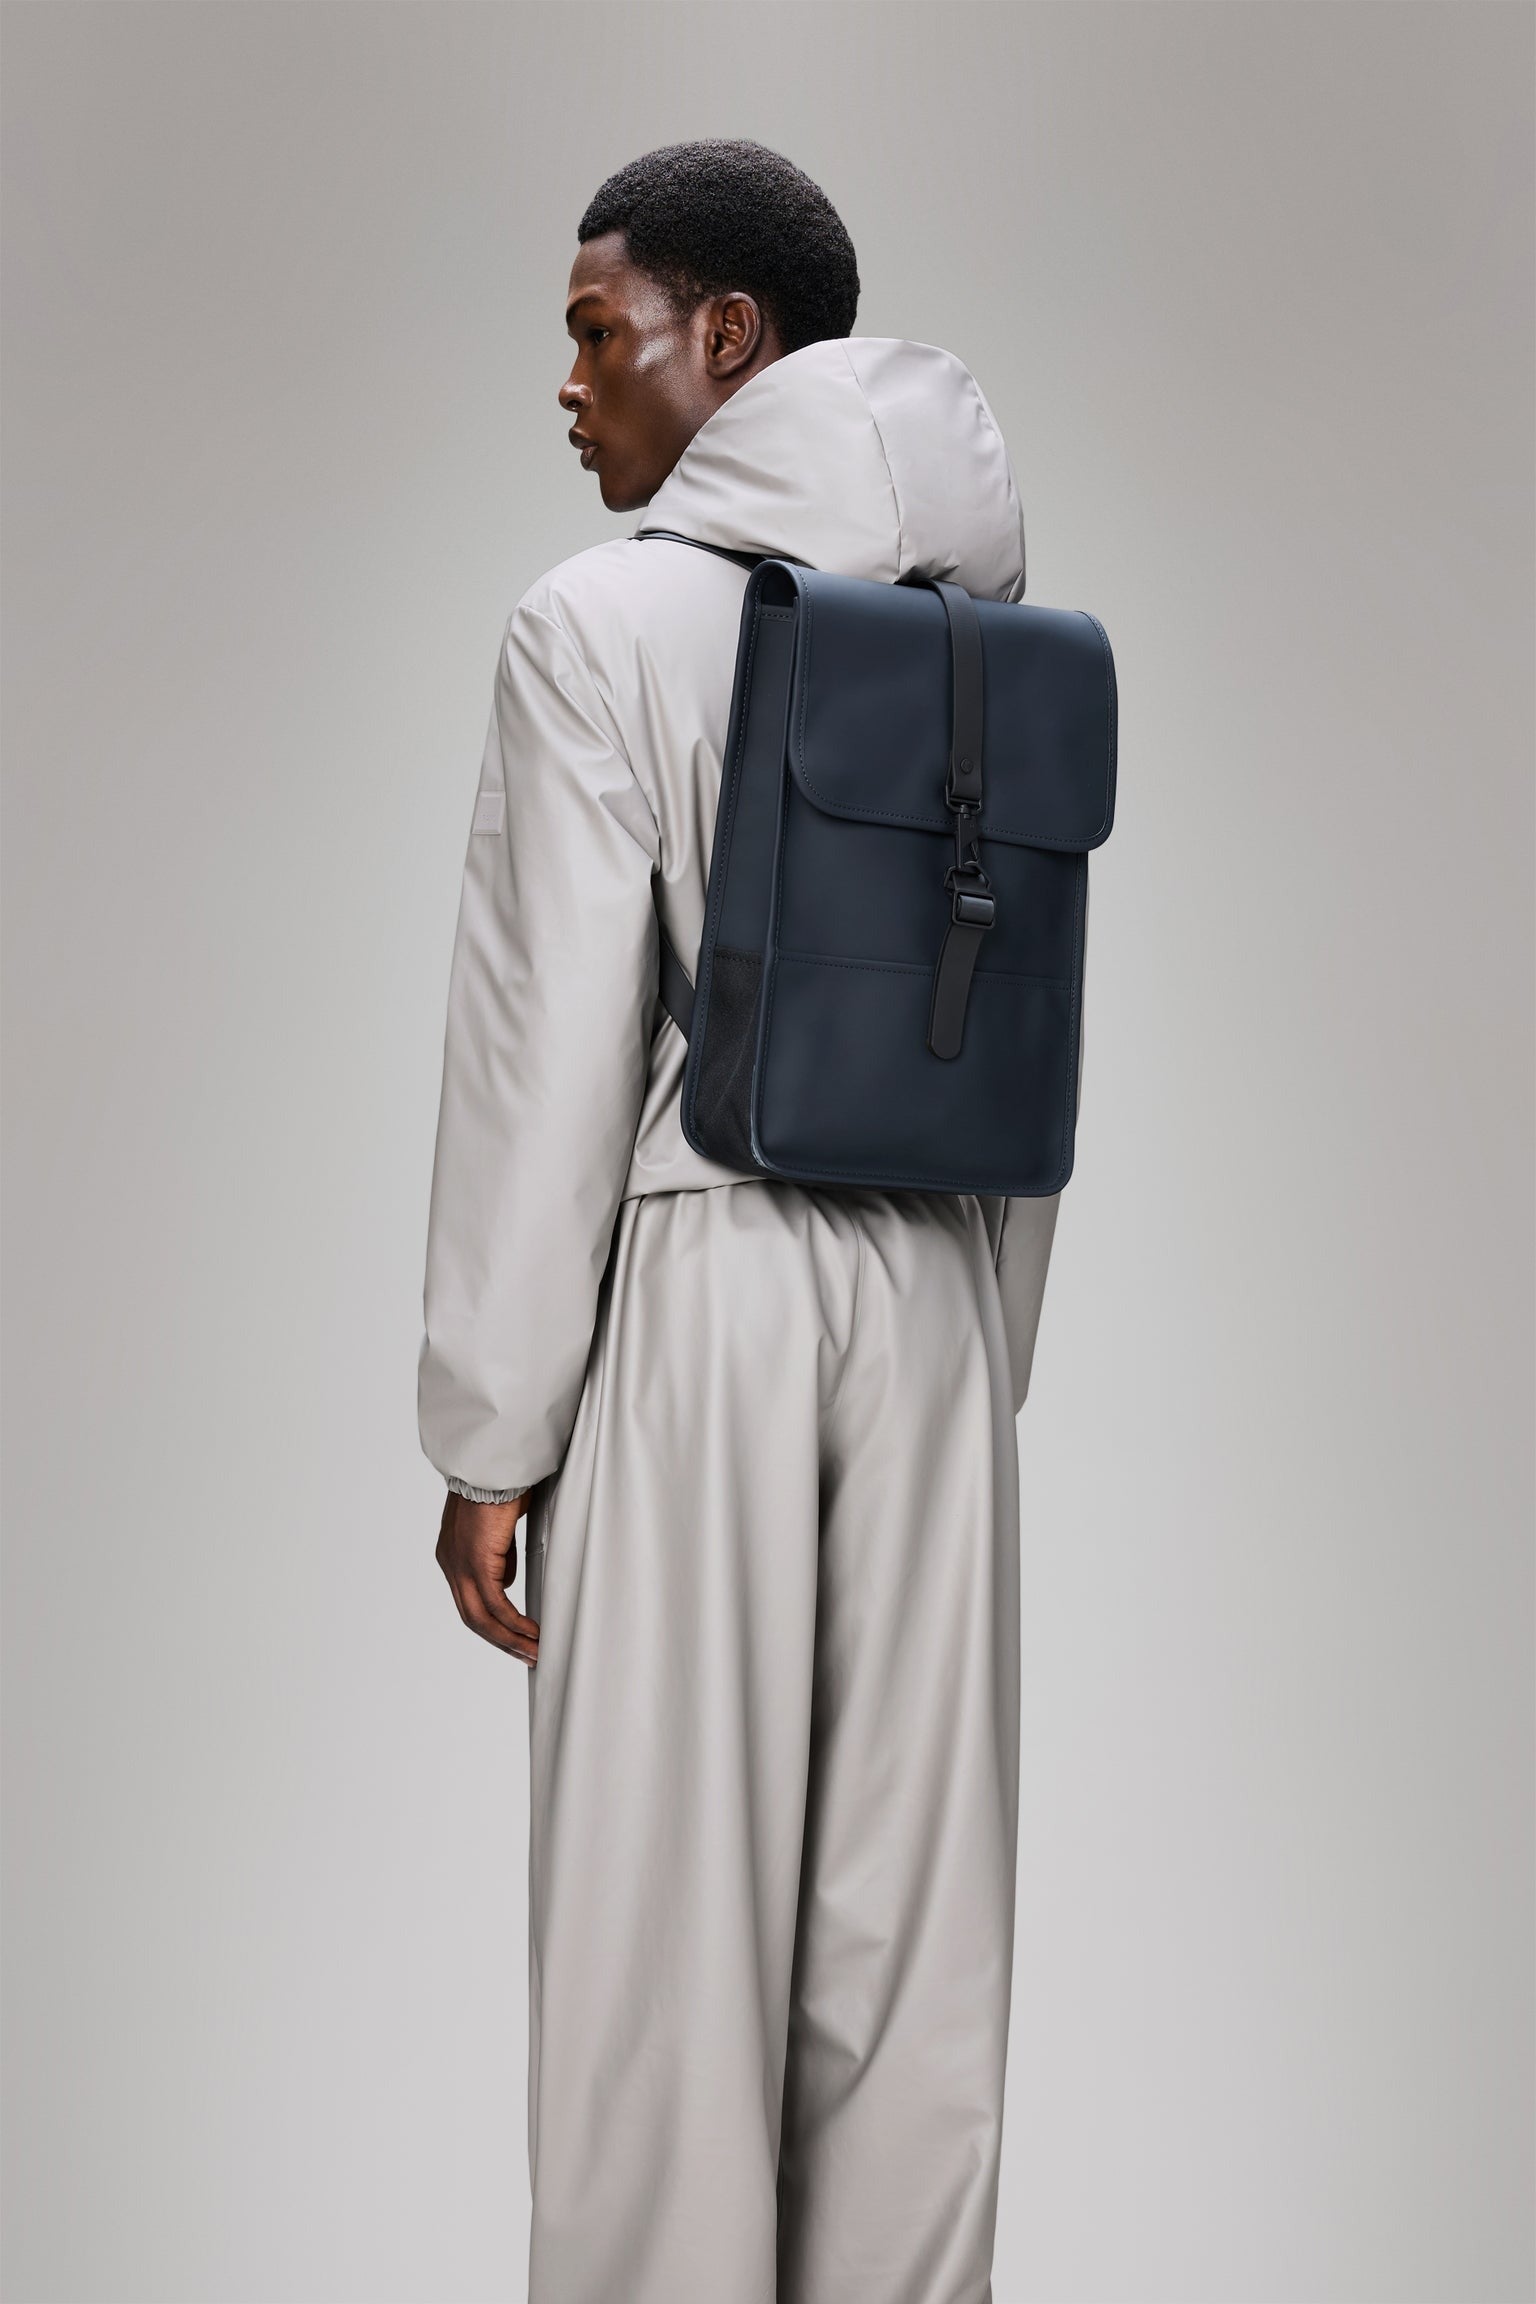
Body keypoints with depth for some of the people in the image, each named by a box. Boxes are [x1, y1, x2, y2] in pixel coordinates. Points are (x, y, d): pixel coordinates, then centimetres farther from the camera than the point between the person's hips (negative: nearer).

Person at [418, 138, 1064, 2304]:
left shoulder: (600, 627, -8)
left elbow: (551, 1058, -12)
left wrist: (491, 1434, -6)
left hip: (688, 1299, -5)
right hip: (935, 1287, 6)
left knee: (669, 1901, 4)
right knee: (911, 1901, 12)